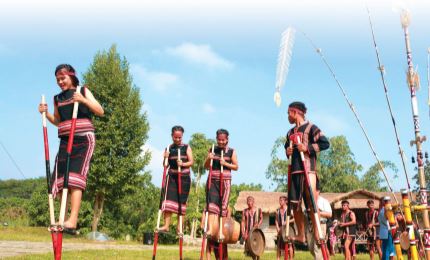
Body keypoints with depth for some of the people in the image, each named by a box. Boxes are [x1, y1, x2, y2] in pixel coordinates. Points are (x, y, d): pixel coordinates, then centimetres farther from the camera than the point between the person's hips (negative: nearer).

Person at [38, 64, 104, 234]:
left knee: (74, 177, -18)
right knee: (60, 180, 0)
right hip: (65, 141, 5)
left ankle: (72, 221, -24)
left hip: (83, 139, -5)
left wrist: (83, 100, -15)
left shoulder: (83, 91, 5)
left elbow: (100, 112, -1)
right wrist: (46, 113, 6)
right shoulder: (58, 98, 17)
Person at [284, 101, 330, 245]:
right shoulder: (290, 132, 20)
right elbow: (287, 147, 33)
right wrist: (287, 152, 11)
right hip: (294, 171, 7)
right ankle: (300, 235, 15)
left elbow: (325, 143, -9)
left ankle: (316, 235, -4)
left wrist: (307, 148, -15)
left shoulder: (310, 127, -1)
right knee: (295, 204, 6)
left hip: (308, 170, -7)